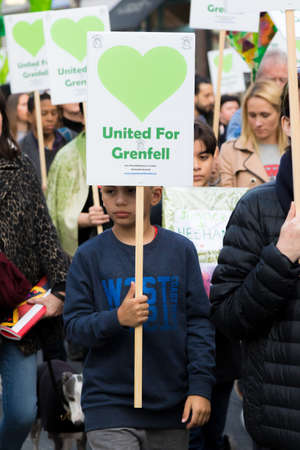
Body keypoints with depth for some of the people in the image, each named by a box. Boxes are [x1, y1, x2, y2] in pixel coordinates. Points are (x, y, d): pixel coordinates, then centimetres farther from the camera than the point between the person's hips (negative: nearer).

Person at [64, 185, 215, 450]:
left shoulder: (181, 249, 4)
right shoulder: (89, 255, 1)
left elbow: (199, 322, 4)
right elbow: (74, 324, -1)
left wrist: (200, 386, -3)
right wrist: (117, 319, -20)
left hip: (171, 407, 2)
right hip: (110, 406, -2)